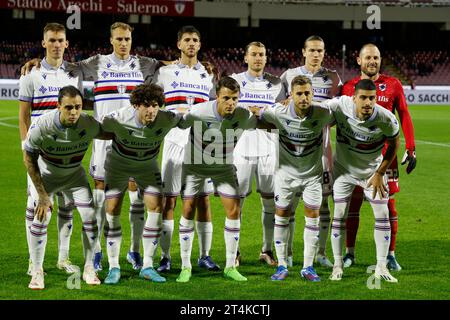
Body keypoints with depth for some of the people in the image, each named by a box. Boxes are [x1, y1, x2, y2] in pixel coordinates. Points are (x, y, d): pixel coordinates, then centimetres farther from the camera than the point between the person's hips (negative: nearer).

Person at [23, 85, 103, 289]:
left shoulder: (89, 124, -27)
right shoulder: (41, 127, -33)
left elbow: (105, 134, 0)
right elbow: (29, 159, -19)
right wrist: (42, 194, -18)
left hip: (74, 174, 2)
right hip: (45, 174, -2)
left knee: (90, 217, -8)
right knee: (40, 218, -16)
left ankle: (89, 269, 9)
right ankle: (37, 272, 0)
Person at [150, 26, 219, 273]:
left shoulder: (207, 76, 13)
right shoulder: (165, 72, 5)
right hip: (175, 141, -2)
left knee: (203, 199, 2)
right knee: (169, 199, -3)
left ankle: (204, 255, 9)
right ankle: (165, 256, 1)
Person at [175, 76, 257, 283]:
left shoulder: (243, 115, -20)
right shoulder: (199, 113, -28)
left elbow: (260, 124, 5)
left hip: (224, 166, 2)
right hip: (195, 164, -2)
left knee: (234, 212, -5)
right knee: (188, 211, -5)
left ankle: (230, 267, 8)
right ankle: (186, 267, 7)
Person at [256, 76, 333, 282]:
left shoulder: (323, 114, -18)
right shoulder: (278, 113, -19)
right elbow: (258, 119, 0)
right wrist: (277, 129, -7)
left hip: (312, 172, 0)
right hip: (286, 171, 0)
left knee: (312, 215, -1)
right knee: (281, 215, 2)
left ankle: (308, 267, 9)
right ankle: (282, 265, 13)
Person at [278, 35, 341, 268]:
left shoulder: (332, 78, 9)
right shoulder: (289, 76, 5)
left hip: (320, 144, 2)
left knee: (322, 201, 3)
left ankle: (321, 253, 11)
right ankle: (287, 253, 6)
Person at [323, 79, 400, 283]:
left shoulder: (386, 119, -27)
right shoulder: (339, 106, -29)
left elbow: (394, 143, -7)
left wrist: (380, 174, -5)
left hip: (372, 170, 0)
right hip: (344, 169, 0)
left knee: (382, 215, -4)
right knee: (339, 216, -1)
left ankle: (381, 267, 7)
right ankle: (337, 264, 12)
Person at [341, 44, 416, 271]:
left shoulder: (393, 85, 3)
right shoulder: (349, 87, 5)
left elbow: (404, 116, 5)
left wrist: (410, 149, -2)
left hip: (385, 153, -1)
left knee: (388, 205, 0)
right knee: (352, 203, 3)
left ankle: (390, 255, 7)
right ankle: (349, 253, 13)